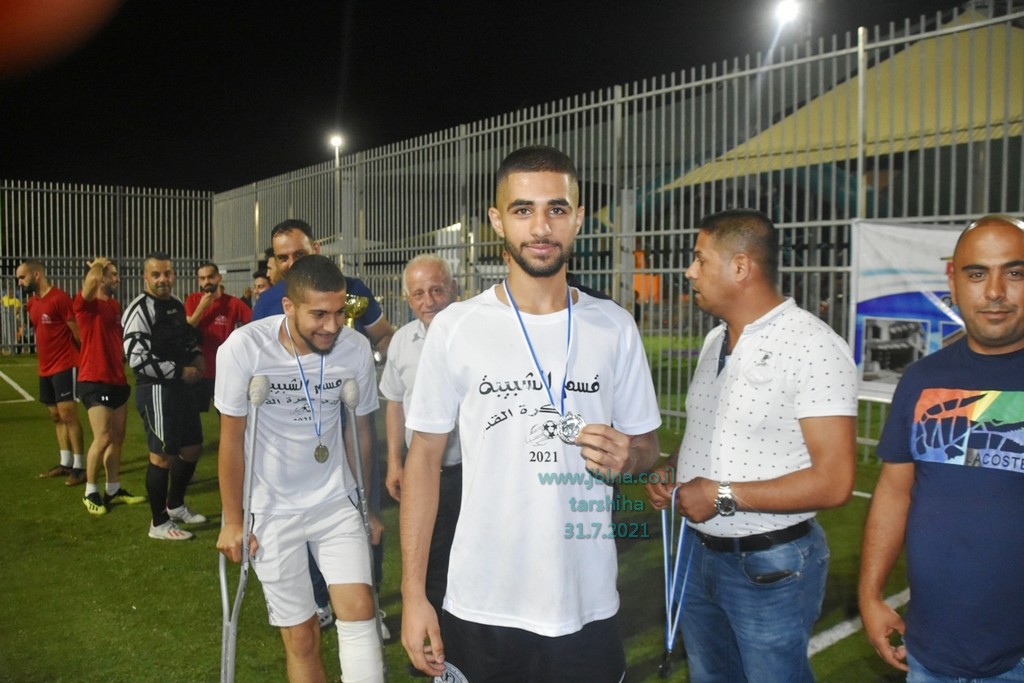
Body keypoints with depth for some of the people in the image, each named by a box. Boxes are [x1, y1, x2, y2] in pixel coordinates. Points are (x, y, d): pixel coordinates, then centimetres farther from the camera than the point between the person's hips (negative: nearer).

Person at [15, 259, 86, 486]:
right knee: (56, 416, 12)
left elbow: (77, 331, -11)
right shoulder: (31, 303, 12)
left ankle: (79, 467, -5)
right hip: (45, 368, 9)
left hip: (65, 366, -9)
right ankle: (65, 463, 20)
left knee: (68, 415, -9)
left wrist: (84, 359, -5)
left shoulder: (59, 298, -15)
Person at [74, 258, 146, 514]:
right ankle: (91, 493, 7)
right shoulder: (87, 304, -10)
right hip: (95, 381, -8)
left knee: (117, 438, 12)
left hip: (117, 380, 8)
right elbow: (90, 283, -32)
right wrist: (97, 265, -13)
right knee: (103, 438, -10)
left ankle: (114, 490, 24)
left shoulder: (115, 305, 13)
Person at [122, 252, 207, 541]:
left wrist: (196, 355, 7)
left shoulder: (177, 305, 13)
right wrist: (180, 371, -16)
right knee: (163, 455, -2)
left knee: (192, 448, 17)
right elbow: (138, 359, -22)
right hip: (156, 390, -9)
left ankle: (175, 505, 37)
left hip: (181, 387, 9)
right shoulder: (140, 310, -14)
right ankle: (159, 523, 13)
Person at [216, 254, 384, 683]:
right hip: (272, 509, -1)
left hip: (336, 501, 2)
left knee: (359, 611, -9)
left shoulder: (356, 349, -13)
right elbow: (232, 439, -7)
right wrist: (233, 521, -1)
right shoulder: (244, 349, -19)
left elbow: (360, 429, 3)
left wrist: (365, 504, 12)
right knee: (301, 636, 6)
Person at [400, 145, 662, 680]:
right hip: (481, 610, -1)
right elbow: (424, 459, -2)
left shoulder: (614, 328, -1)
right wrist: (413, 594, -5)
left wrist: (626, 457, -15)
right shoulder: (455, 327, -7)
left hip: (588, 607, 2)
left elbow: (646, 445, 9)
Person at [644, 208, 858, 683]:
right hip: (698, 551, 8)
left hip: (771, 569, -7)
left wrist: (724, 496, -21)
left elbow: (834, 483, -23)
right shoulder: (714, 341, 7)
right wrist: (669, 470, 0)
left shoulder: (814, 347, -19)